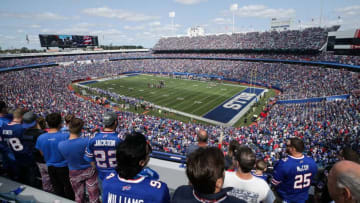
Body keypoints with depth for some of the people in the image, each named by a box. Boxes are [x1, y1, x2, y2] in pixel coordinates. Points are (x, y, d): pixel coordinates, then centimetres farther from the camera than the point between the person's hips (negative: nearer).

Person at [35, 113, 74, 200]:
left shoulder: (40, 138, -13)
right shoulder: (65, 136, -26)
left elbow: (42, 154, 1)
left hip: (50, 167, 4)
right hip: (64, 167, -4)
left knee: (58, 190, 23)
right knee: (68, 189, 16)